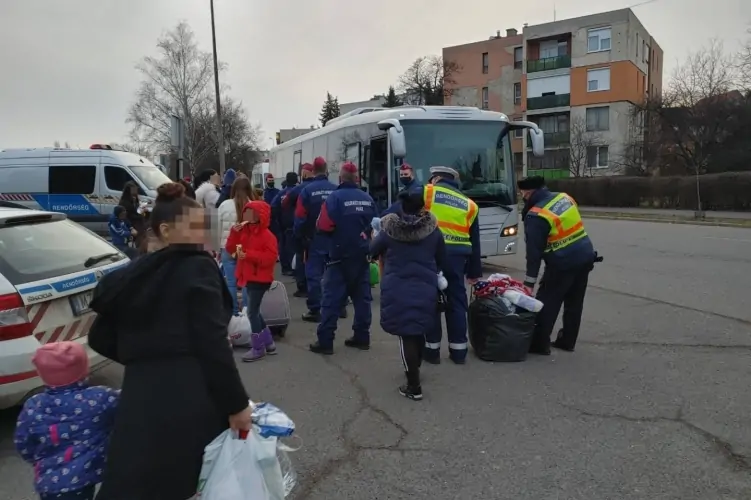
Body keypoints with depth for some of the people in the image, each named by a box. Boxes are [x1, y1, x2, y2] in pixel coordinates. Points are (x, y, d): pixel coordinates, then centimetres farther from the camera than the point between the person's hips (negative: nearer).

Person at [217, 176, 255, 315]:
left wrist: (219, 249, 14)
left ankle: (233, 313, 11)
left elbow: (219, 229, 4)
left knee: (230, 283, 6)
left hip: (228, 248, 1)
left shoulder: (224, 205, -2)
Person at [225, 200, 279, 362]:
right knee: (254, 311, 15)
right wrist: (234, 232, -8)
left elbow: (270, 258, -22)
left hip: (260, 279, -9)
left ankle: (258, 348, 6)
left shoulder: (267, 236, -14)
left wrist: (248, 254, -27)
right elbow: (230, 249, 7)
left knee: (252, 312, -7)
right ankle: (268, 343, 27)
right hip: (249, 277, 9)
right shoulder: (244, 231, 8)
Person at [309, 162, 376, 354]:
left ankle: (325, 341, 1)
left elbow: (323, 228, -17)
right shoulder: (368, 199, 3)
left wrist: (336, 233, 4)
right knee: (362, 297, 12)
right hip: (362, 256, 5)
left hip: (340, 256, -5)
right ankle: (362, 337, 18)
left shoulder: (334, 198, -13)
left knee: (332, 298, -1)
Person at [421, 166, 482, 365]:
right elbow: (474, 242, 18)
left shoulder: (425, 193, 5)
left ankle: (432, 349, 12)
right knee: (456, 302, 13)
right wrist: (474, 271, 23)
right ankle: (458, 350, 19)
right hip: (456, 256, 4)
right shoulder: (469, 205, 17)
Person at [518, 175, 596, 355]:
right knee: (574, 302, 16)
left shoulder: (536, 216, -16)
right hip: (585, 256, 8)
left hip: (563, 263, -8)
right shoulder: (564, 197, 6)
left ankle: (540, 343, 8)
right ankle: (567, 341, 27)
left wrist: (529, 281, -9)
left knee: (547, 302, 4)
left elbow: (534, 251, -14)